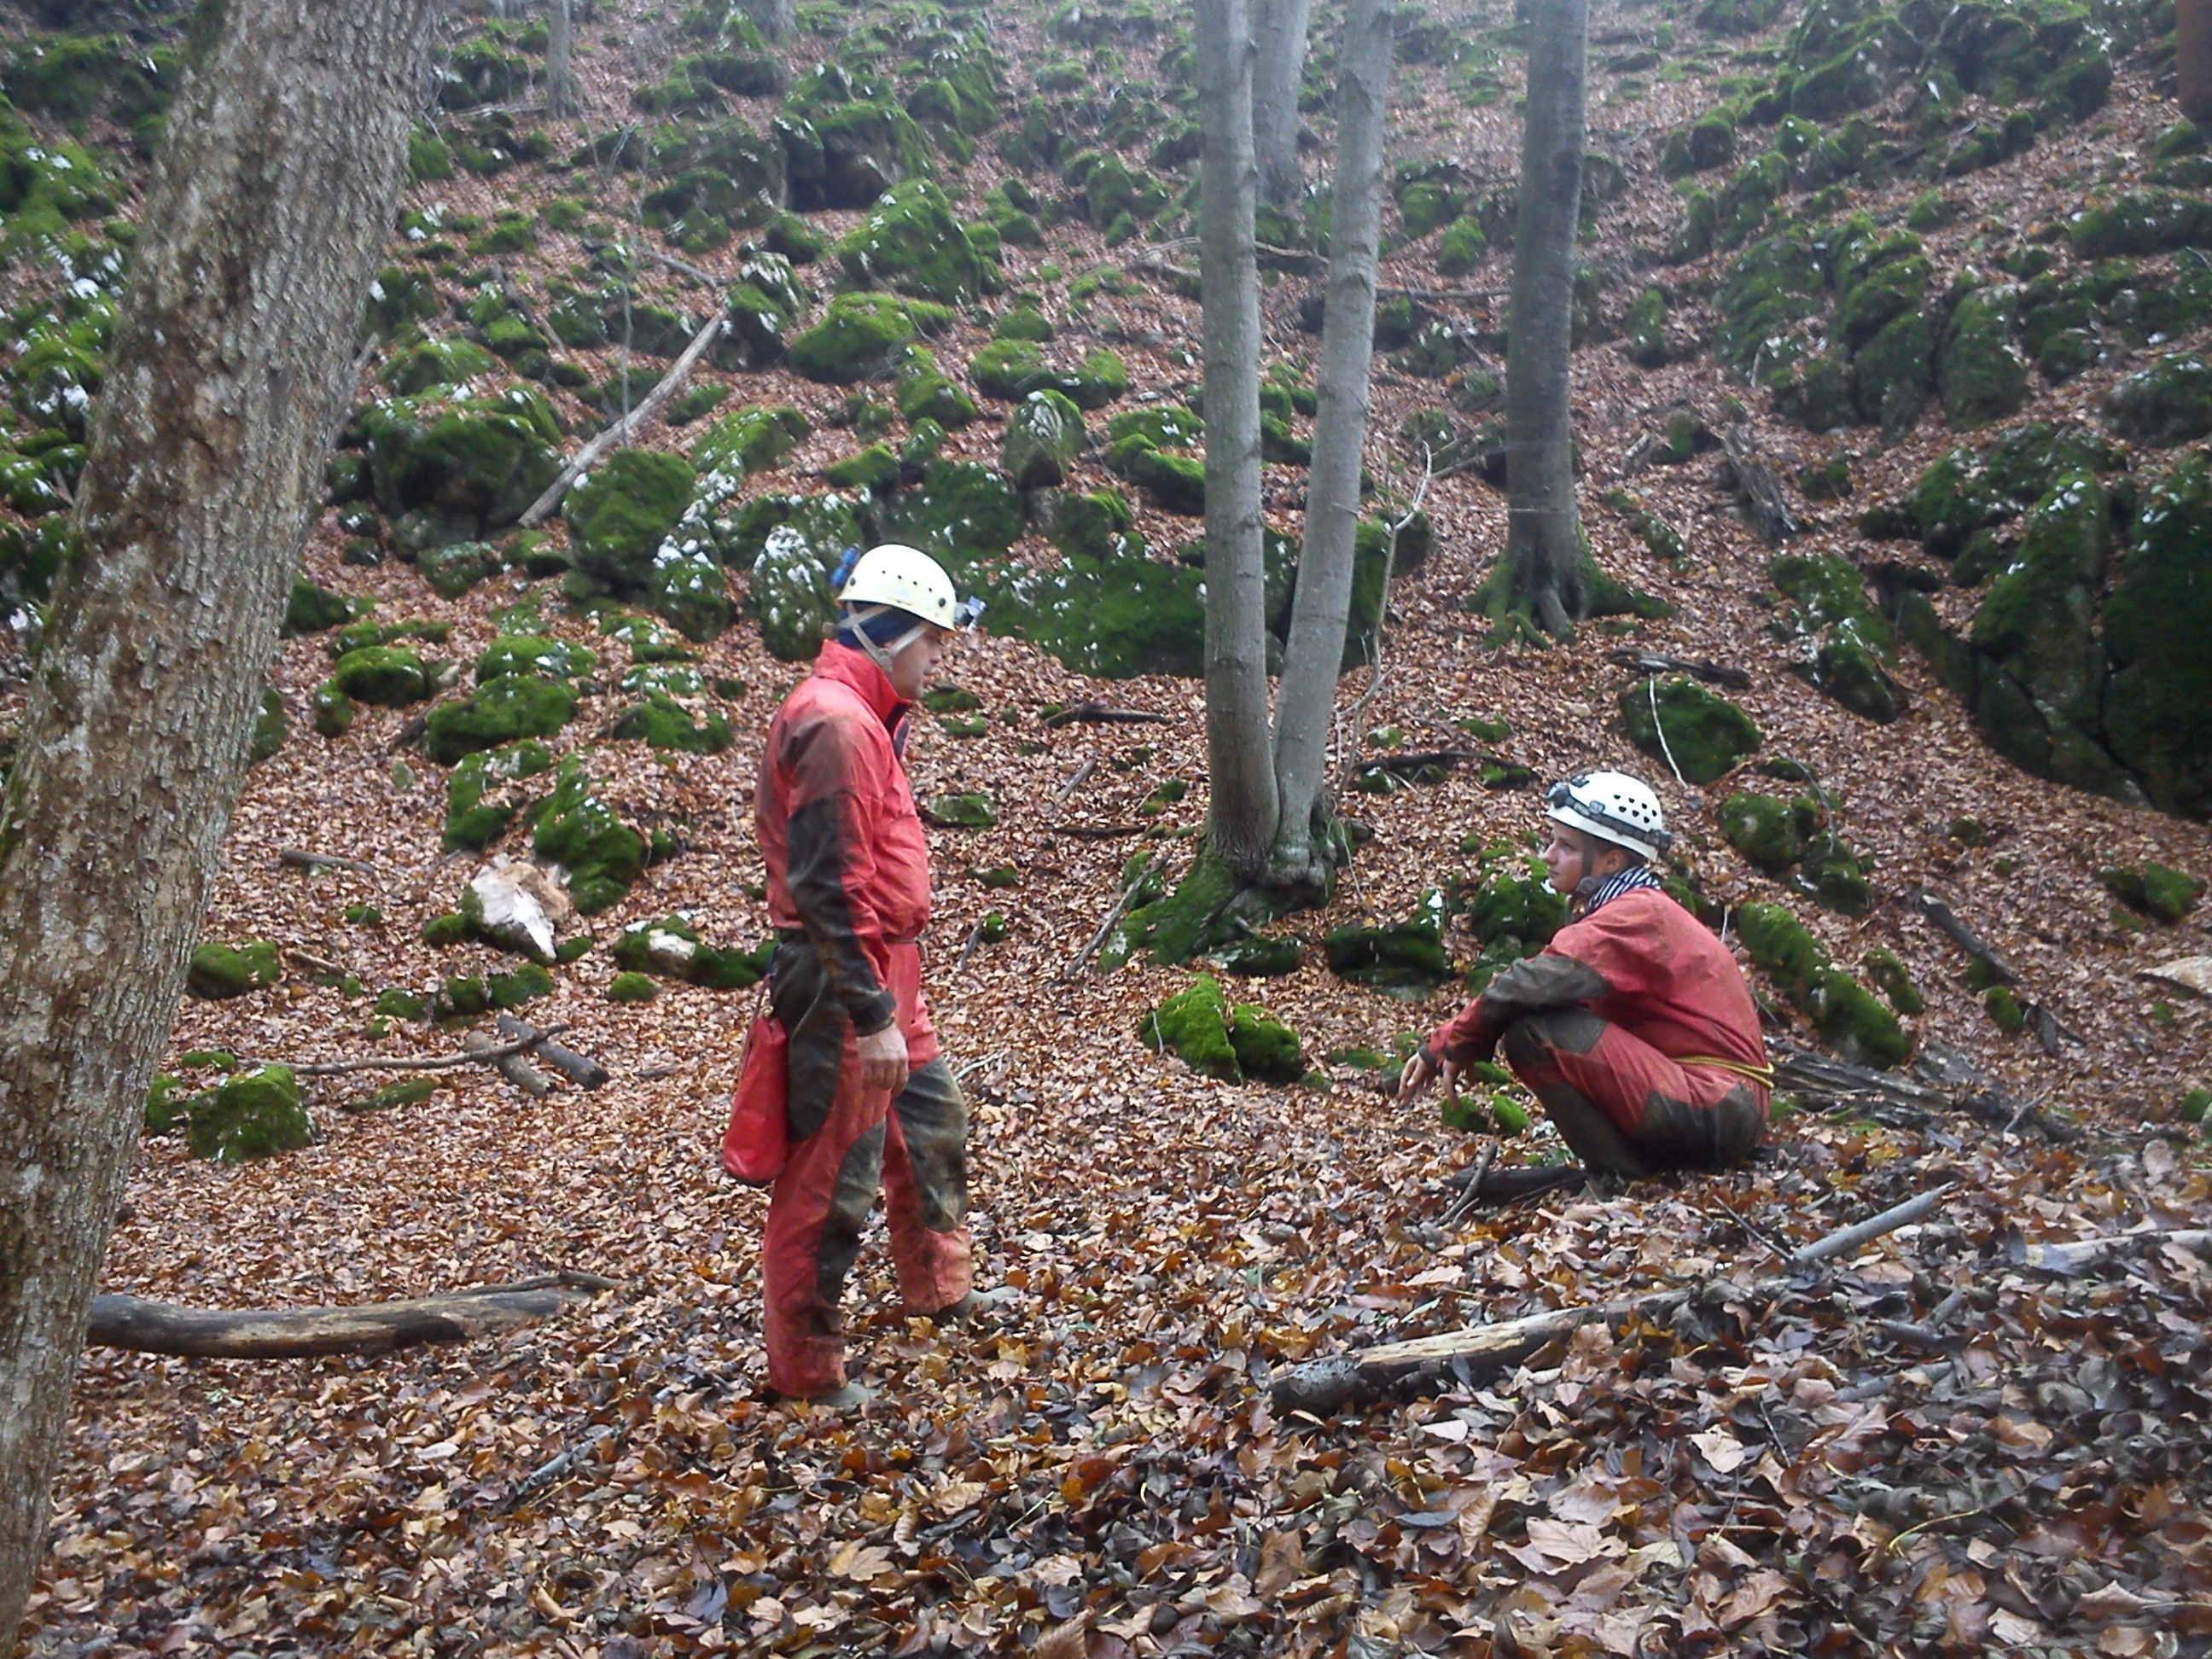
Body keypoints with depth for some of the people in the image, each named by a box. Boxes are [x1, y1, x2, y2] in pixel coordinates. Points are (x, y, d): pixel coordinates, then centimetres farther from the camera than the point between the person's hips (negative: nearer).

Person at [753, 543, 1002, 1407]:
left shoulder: (863, 716, 13)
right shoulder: (836, 725, -21)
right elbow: (828, 888, -25)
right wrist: (871, 1015, -24)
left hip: (886, 967, 11)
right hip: (843, 979, -11)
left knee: (933, 1118, 25)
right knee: (832, 1177, 0)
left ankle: (939, 1287, 44)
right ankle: (805, 1368, 15)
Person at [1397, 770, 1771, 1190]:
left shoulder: (1640, 915, -14)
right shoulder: (1640, 910, 16)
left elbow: (1536, 983, -27)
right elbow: (1540, 984, 11)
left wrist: (1452, 1044, -12)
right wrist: (1447, 1043, 0)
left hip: (1713, 1113, -10)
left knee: (1533, 1030, -21)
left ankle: (1619, 1173, -11)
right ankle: (1631, 1161, 9)